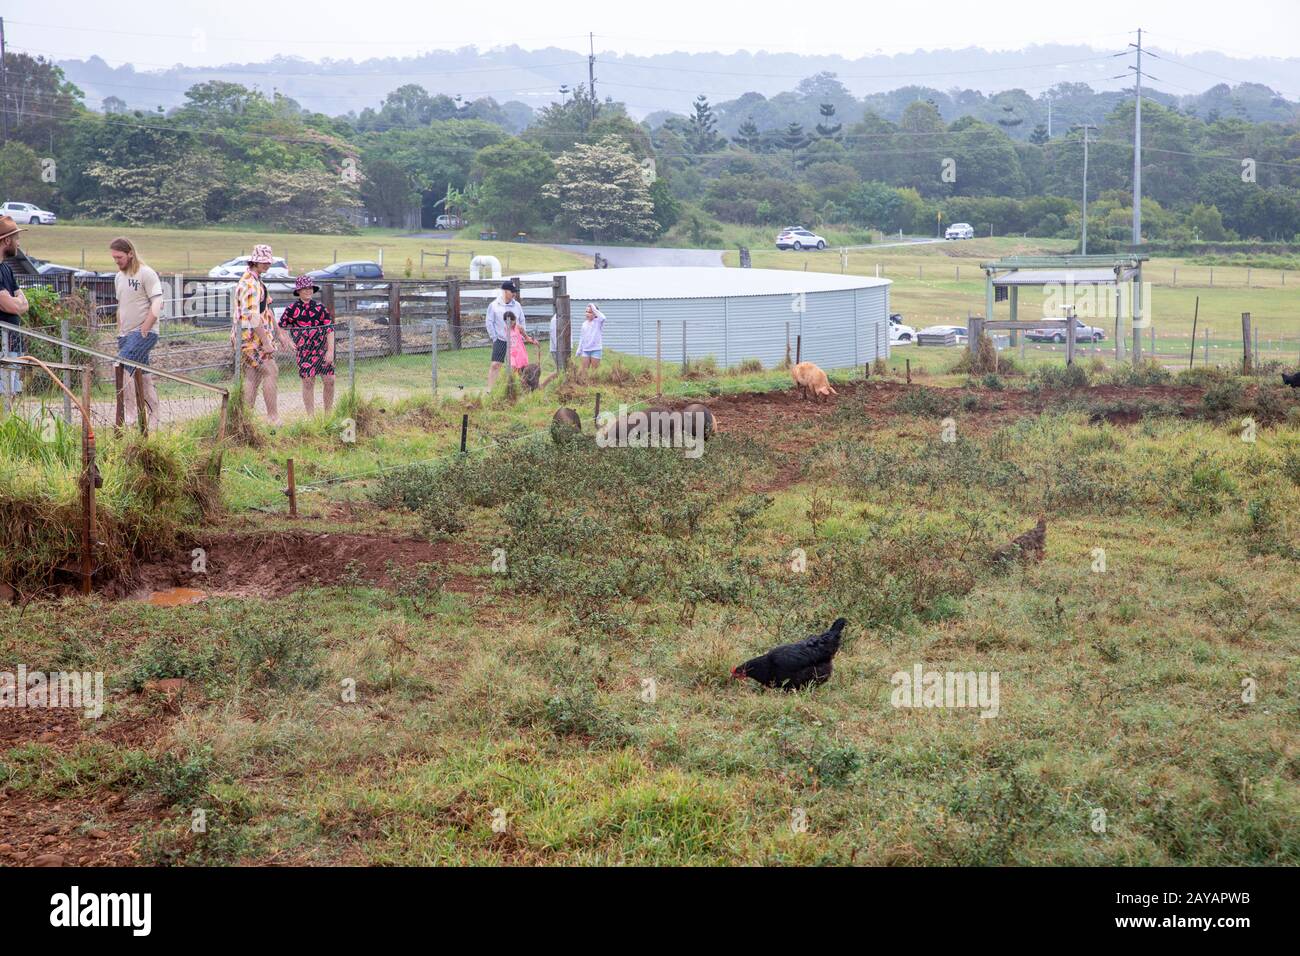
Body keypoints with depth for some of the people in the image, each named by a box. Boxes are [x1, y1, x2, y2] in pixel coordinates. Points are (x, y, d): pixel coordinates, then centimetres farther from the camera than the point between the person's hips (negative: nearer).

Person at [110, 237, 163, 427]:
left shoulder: (146, 274, -8)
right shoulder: (118, 277, 16)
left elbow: (157, 305, -13)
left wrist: (143, 330, -17)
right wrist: (119, 333, 16)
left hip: (144, 332, -8)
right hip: (126, 334, 8)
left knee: (122, 366, -23)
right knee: (143, 377, 9)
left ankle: (130, 414, -20)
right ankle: (152, 419, 12)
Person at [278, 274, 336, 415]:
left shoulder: (319, 307, 4)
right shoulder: (293, 309, 0)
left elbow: (330, 329, 2)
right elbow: (282, 327, 10)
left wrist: (330, 350, -5)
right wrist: (288, 340, -6)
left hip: (322, 349, 2)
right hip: (304, 351, -2)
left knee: (329, 380, -1)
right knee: (308, 382, -1)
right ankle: (311, 416, 8)